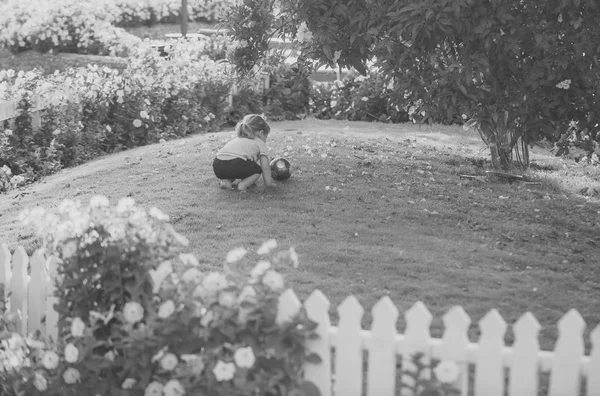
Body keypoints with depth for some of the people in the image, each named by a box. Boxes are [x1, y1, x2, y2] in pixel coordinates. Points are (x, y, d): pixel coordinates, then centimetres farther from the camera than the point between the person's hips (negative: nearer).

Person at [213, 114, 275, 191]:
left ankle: (225, 180, 11)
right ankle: (243, 184, -5)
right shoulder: (260, 142, 19)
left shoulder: (238, 139, 37)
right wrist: (268, 183, 21)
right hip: (234, 164, -6)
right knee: (257, 169, 20)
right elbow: (265, 167, 13)